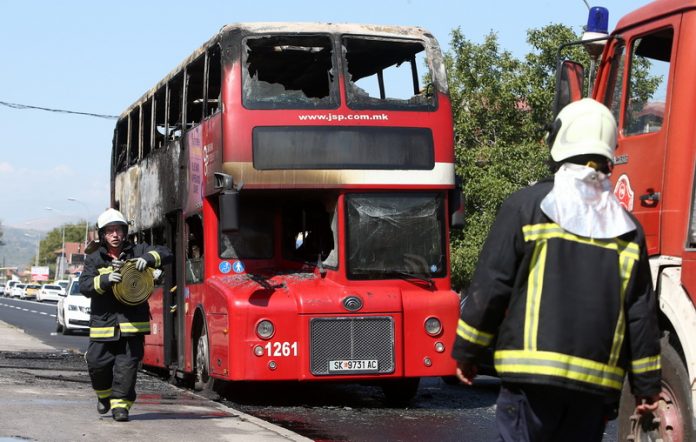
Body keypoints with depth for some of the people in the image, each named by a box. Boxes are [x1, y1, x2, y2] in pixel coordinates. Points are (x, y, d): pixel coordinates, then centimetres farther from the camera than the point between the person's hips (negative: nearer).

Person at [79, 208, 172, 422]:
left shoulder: (137, 251, 7)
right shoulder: (94, 259, 7)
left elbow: (165, 254, -1)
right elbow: (84, 286, -4)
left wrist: (148, 259, -21)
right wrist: (105, 280, -22)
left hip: (132, 320, -1)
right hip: (103, 321, 1)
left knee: (127, 364, -6)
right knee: (97, 362, 0)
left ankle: (121, 404, 3)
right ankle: (104, 394, 27)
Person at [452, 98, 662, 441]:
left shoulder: (527, 205, -2)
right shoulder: (627, 228, 10)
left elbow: (490, 285, -3)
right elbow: (641, 313, 10)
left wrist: (467, 352, 7)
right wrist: (647, 386, 17)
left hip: (532, 371, -4)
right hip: (598, 383, 4)